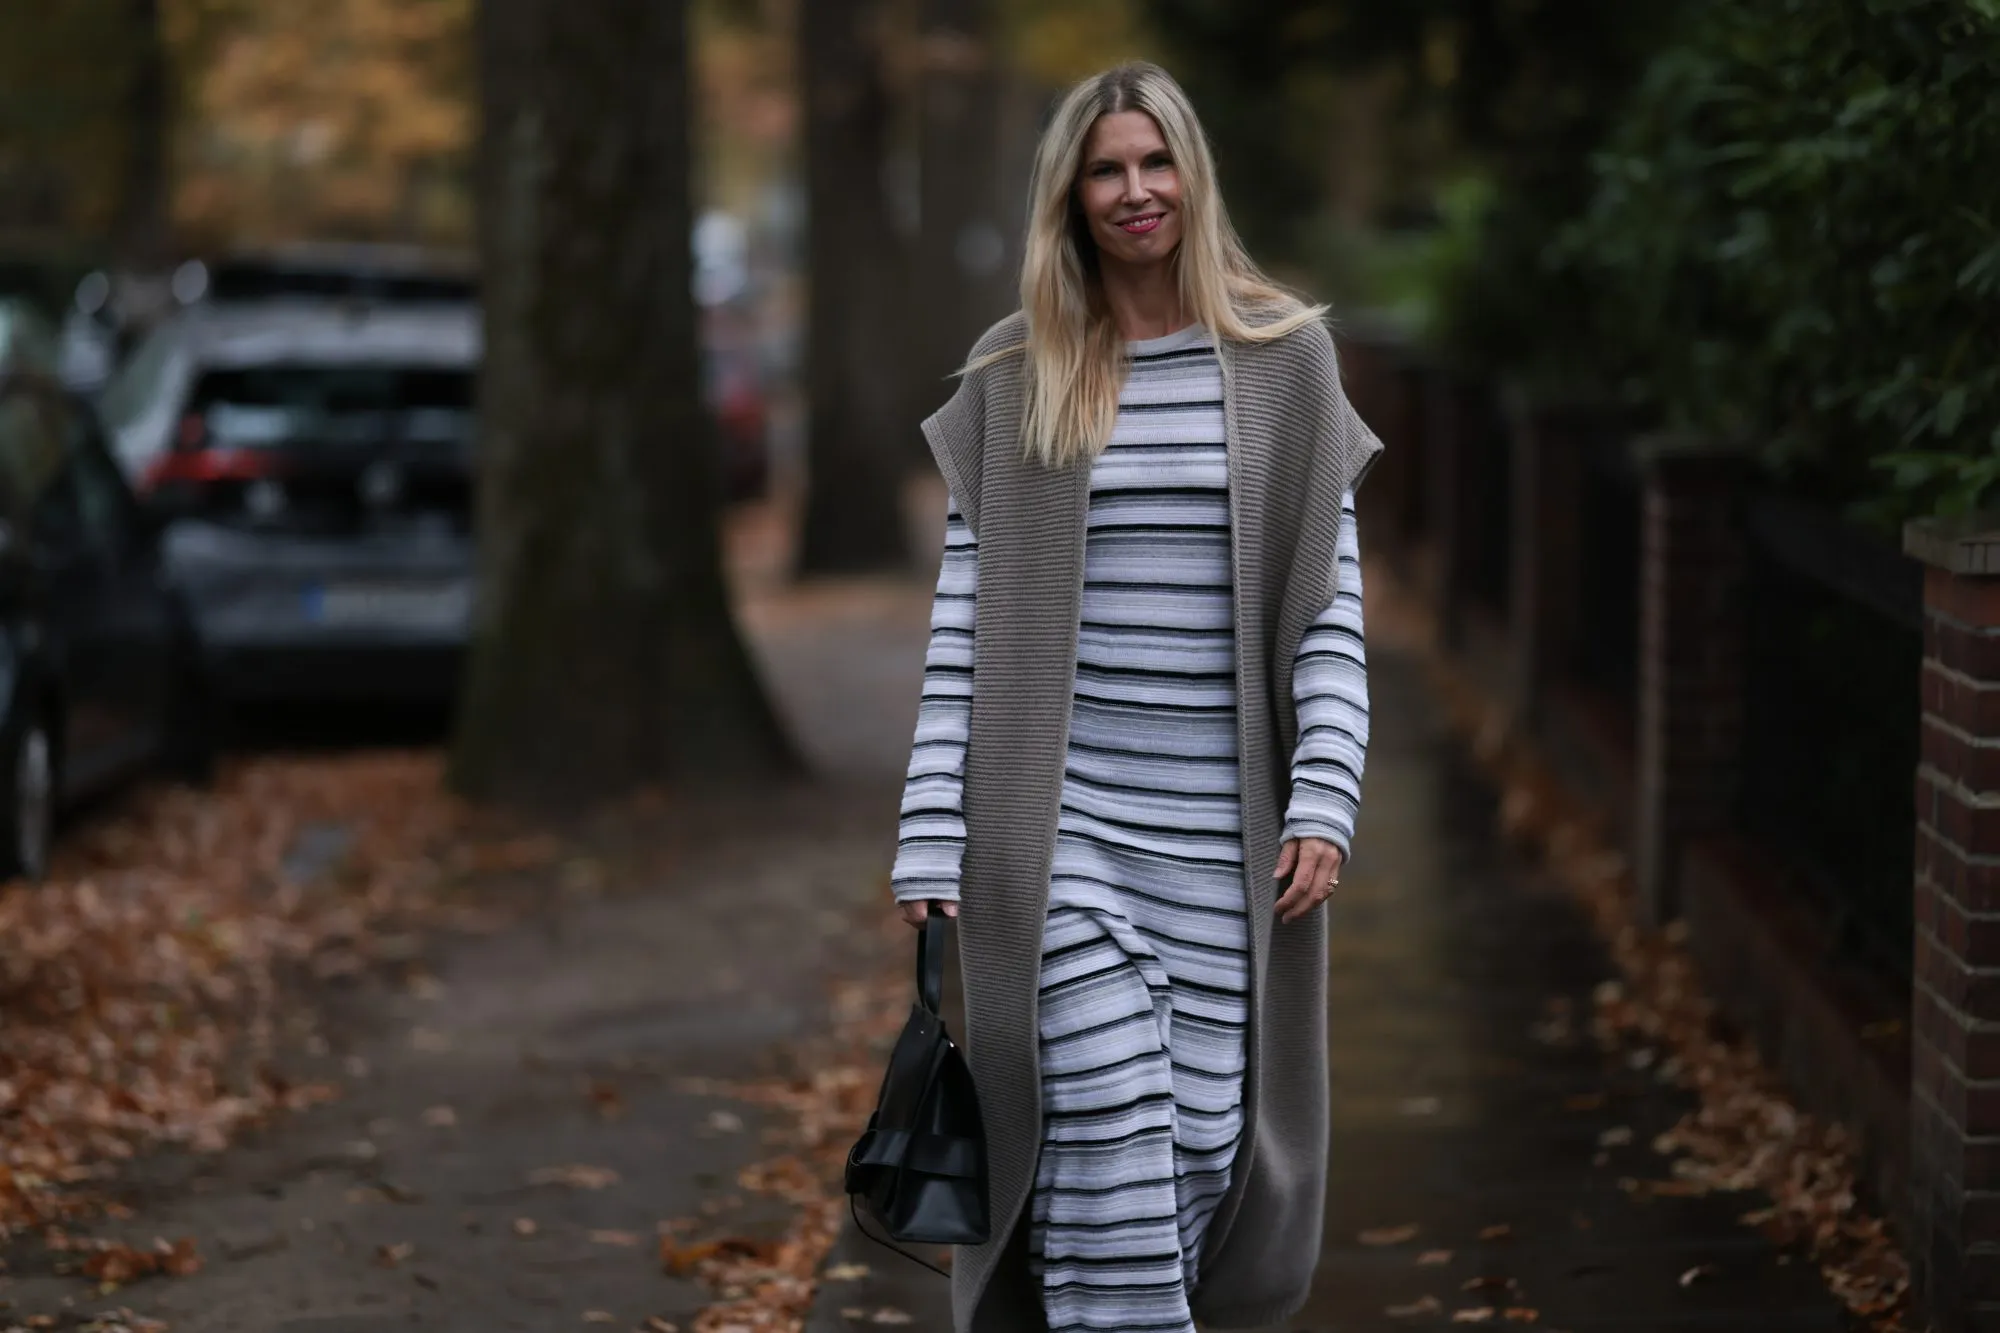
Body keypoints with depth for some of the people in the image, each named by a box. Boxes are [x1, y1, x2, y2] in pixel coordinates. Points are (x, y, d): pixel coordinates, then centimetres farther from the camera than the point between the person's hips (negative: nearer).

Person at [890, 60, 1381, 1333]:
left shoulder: (1286, 364, 6)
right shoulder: (1012, 383, 5)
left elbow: (1331, 609, 4)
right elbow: (962, 632, 3)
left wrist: (1325, 803, -7)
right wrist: (933, 852, -2)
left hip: (1225, 829, 1)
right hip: (1060, 822, -1)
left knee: (1207, 1140, 2)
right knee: (1106, 1140, -11)